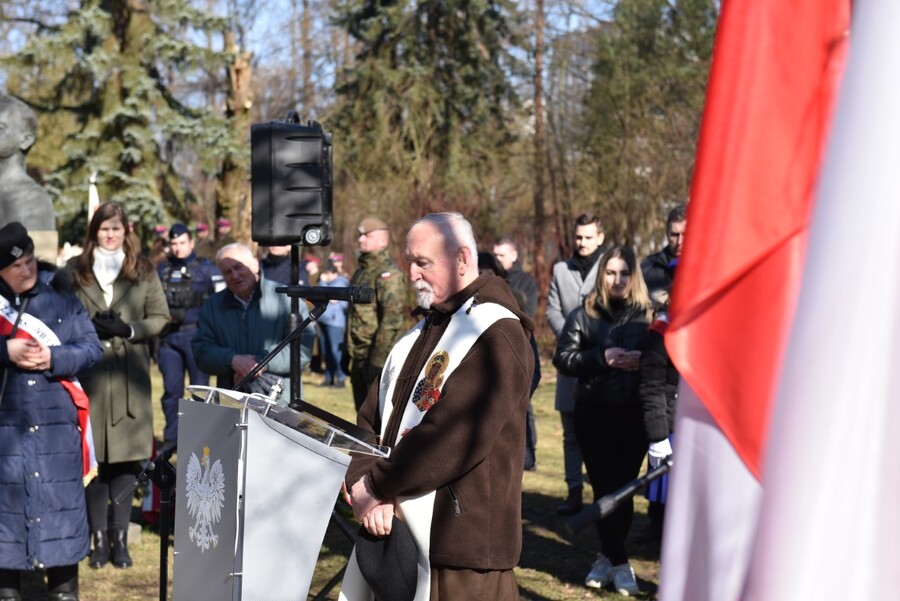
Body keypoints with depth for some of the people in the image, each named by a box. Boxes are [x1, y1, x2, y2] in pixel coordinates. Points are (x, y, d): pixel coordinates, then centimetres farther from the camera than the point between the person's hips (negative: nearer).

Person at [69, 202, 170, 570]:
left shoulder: (144, 271, 9)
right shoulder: (75, 271, 9)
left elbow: (160, 317, 8)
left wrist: (128, 329, -8)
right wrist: (89, 329, -11)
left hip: (129, 374, 0)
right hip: (87, 373, 0)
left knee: (126, 457, -1)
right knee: (92, 456, -1)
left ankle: (119, 538, 6)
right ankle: (99, 538, 6)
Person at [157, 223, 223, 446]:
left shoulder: (205, 269, 3)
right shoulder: (162, 271, 16)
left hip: (196, 335, -4)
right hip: (168, 337, 4)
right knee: (171, 390, 6)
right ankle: (170, 439, 14)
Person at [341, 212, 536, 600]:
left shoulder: (497, 335, -12)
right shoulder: (422, 331, 18)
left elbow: (456, 438, -22)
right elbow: (372, 418, 11)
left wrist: (377, 485, -14)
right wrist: (363, 486, -7)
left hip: (461, 539, -8)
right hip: (393, 526, 8)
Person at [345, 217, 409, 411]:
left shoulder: (388, 273, -12)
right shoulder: (361, 272, 18)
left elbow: (392, 320, -19)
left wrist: (378, 360, -22)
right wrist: (346, 353, 22)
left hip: (380, 357, -9)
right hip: (359, 358, 9)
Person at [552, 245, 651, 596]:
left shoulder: (648, 316, 4)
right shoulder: (584, 315, 4)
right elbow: (563, 359, -1)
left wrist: (642, 360, -17)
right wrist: (601, 357, -14)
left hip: (635, 414, 0)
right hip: (594, 413, 0)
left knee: (624, 487, 2)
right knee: (604, 486, -3)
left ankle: (608, 556, 18)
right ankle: (619, 563, 3)